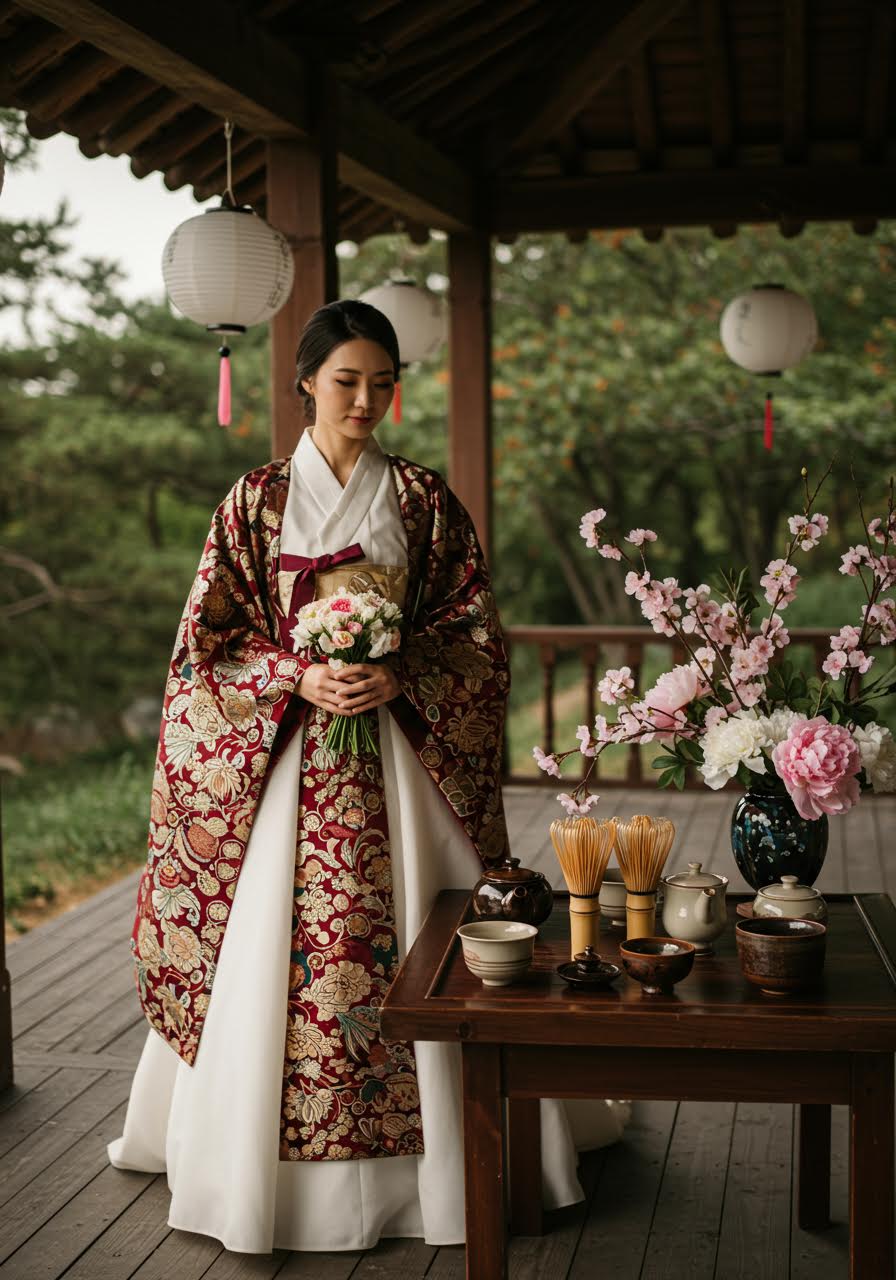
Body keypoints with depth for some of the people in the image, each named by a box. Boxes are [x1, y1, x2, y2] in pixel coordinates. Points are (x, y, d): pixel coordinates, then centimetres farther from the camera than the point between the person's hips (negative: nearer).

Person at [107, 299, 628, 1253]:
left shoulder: (425, 501, 6)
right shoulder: (256, 501, 4)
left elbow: (476, 633, 4)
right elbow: (209, 640, 2)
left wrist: (400, 676, -13)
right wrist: (298, 677, -14)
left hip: (401, 763, 0)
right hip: (286, 760, 0)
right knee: (276, 950, 0)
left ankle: (433, 1154, 17)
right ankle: (268, 1149, 16)